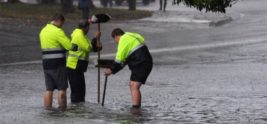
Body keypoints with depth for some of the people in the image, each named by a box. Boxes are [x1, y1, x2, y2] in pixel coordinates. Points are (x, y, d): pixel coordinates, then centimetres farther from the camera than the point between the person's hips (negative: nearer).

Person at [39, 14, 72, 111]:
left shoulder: (43, 31, 14)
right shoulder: (57, 31, -13)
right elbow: (69, 46, -16)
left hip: (46, 63, 7)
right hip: (58, 64, -7)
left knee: (49, 89, 10)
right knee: (62, 88, -1)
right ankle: (62, 109, -2)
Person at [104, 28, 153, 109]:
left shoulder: (124, 40, -8)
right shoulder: (130, 37, 22)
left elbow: (120, 59, -11)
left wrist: (112, 70, -3)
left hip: (141, 65, -11)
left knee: (134, 86, -18)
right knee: (132, 85, 18)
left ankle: (135, 108, -27)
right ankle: (137, 107, 21)